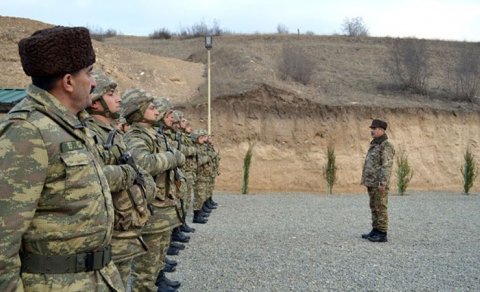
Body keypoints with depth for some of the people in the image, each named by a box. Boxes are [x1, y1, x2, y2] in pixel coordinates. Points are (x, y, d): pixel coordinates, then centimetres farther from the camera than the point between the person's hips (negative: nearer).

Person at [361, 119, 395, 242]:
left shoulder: (386, 146, -14)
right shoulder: (375, 145, 16)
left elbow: (387, 166, -21)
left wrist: (383, 183, -26)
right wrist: (367, 180, 20)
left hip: (379, 183, -9)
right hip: (372, 182, 10)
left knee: (380, 208, -6)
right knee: (374, 208, 12)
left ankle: (382, 234, -1)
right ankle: (375, 231, 18)